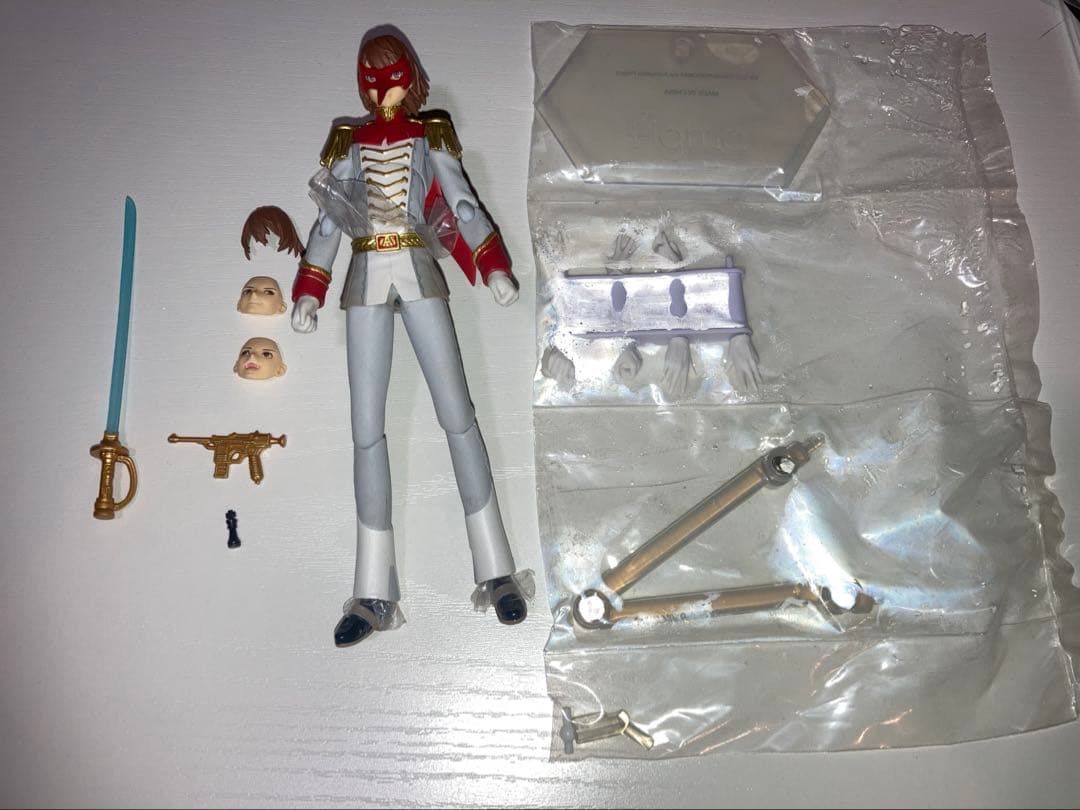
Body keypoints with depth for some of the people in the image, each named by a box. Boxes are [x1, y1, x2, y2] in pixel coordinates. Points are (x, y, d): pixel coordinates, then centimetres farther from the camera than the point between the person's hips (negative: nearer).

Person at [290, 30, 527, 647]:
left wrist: (494, 269, -12)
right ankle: (375, 594, 2)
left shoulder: (431, 137, 11)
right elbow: (327, 221, 13)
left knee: (457, 415, -8)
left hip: (419, 275, -2)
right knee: (367, 430, -3)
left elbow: (463, 205, 2)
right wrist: (309, 293, 2)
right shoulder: (347, 143, 16)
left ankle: (497, 572, -1)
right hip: (366, 281, 2)